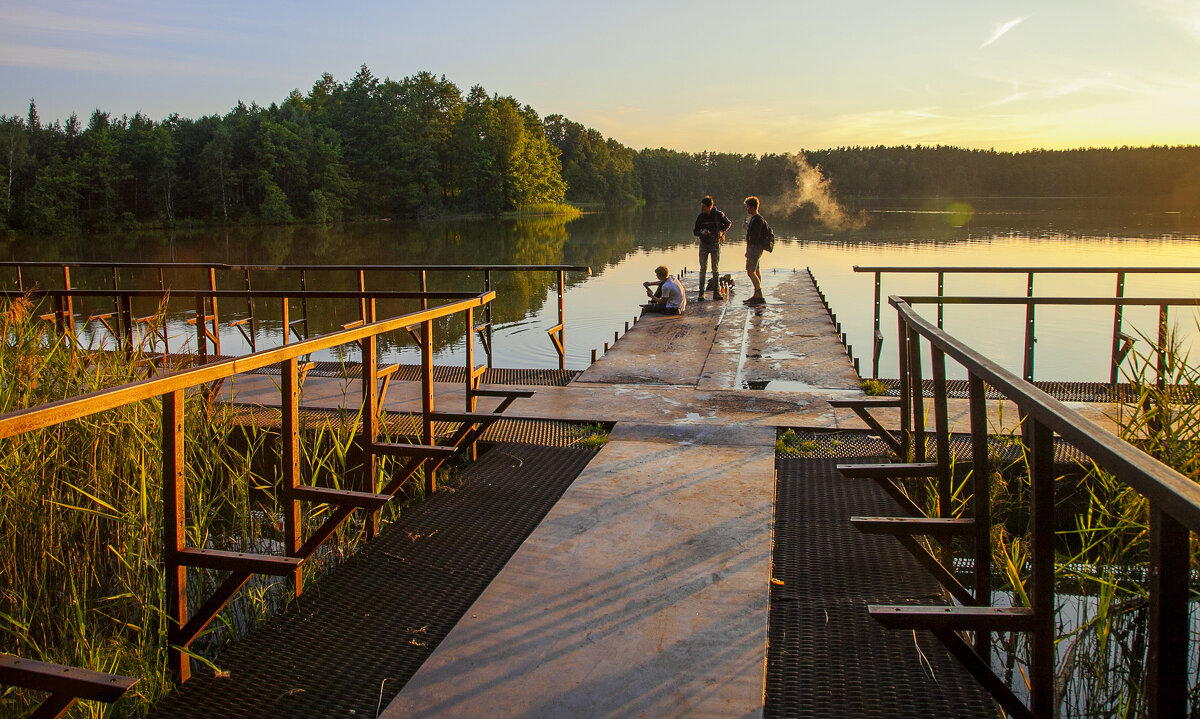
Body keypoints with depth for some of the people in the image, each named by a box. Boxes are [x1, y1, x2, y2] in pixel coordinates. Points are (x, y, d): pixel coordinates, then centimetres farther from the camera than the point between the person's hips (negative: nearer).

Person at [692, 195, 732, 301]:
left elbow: (729, 222, 9)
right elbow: (695, 231, 1)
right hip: (704, 244, 1)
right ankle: (701, 293, -1)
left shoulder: (718, 214, -7)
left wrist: (722, 231, -7)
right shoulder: (701, 217, -4)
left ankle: (716, 292, 9)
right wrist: (701, 232, -21)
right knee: (703, 269, -4)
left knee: (715, 269, 1)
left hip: (715, 244, -1)